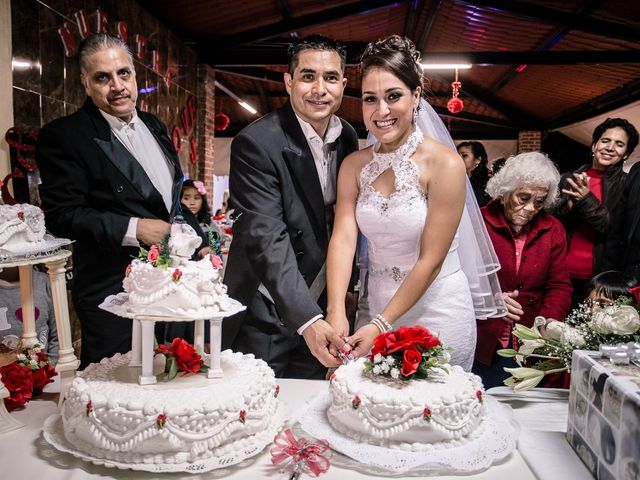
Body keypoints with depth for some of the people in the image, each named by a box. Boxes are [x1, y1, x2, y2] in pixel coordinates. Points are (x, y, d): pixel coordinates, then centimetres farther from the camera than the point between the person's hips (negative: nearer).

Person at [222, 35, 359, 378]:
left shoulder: (348, 138, 2)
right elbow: (266, 240, -27)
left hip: (320, 306, 6)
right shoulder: (256, 143, -19)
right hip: (265, 318, -5)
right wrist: (307, 319, -33)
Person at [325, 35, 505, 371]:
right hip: (376, 304, 4)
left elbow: (431, 260, -18)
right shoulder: (354, 166, -2)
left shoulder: (445, 164, -17)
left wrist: (381, 324, -20)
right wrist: (336, 311, -27)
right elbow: (343, 237, -14)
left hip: (437, 310, -4)